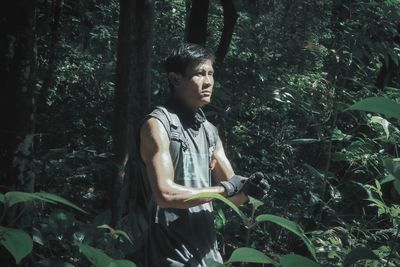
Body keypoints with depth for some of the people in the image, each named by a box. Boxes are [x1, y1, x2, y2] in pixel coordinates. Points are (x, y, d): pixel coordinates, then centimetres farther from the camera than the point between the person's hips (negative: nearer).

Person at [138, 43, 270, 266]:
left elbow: (232, 195, 12)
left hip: (208, 248, 7)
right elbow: (165, 194, -21)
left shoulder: (210, 131, 13)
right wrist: (223, 189, -14)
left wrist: (247, 189, -10)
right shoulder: (158, 124, -9)